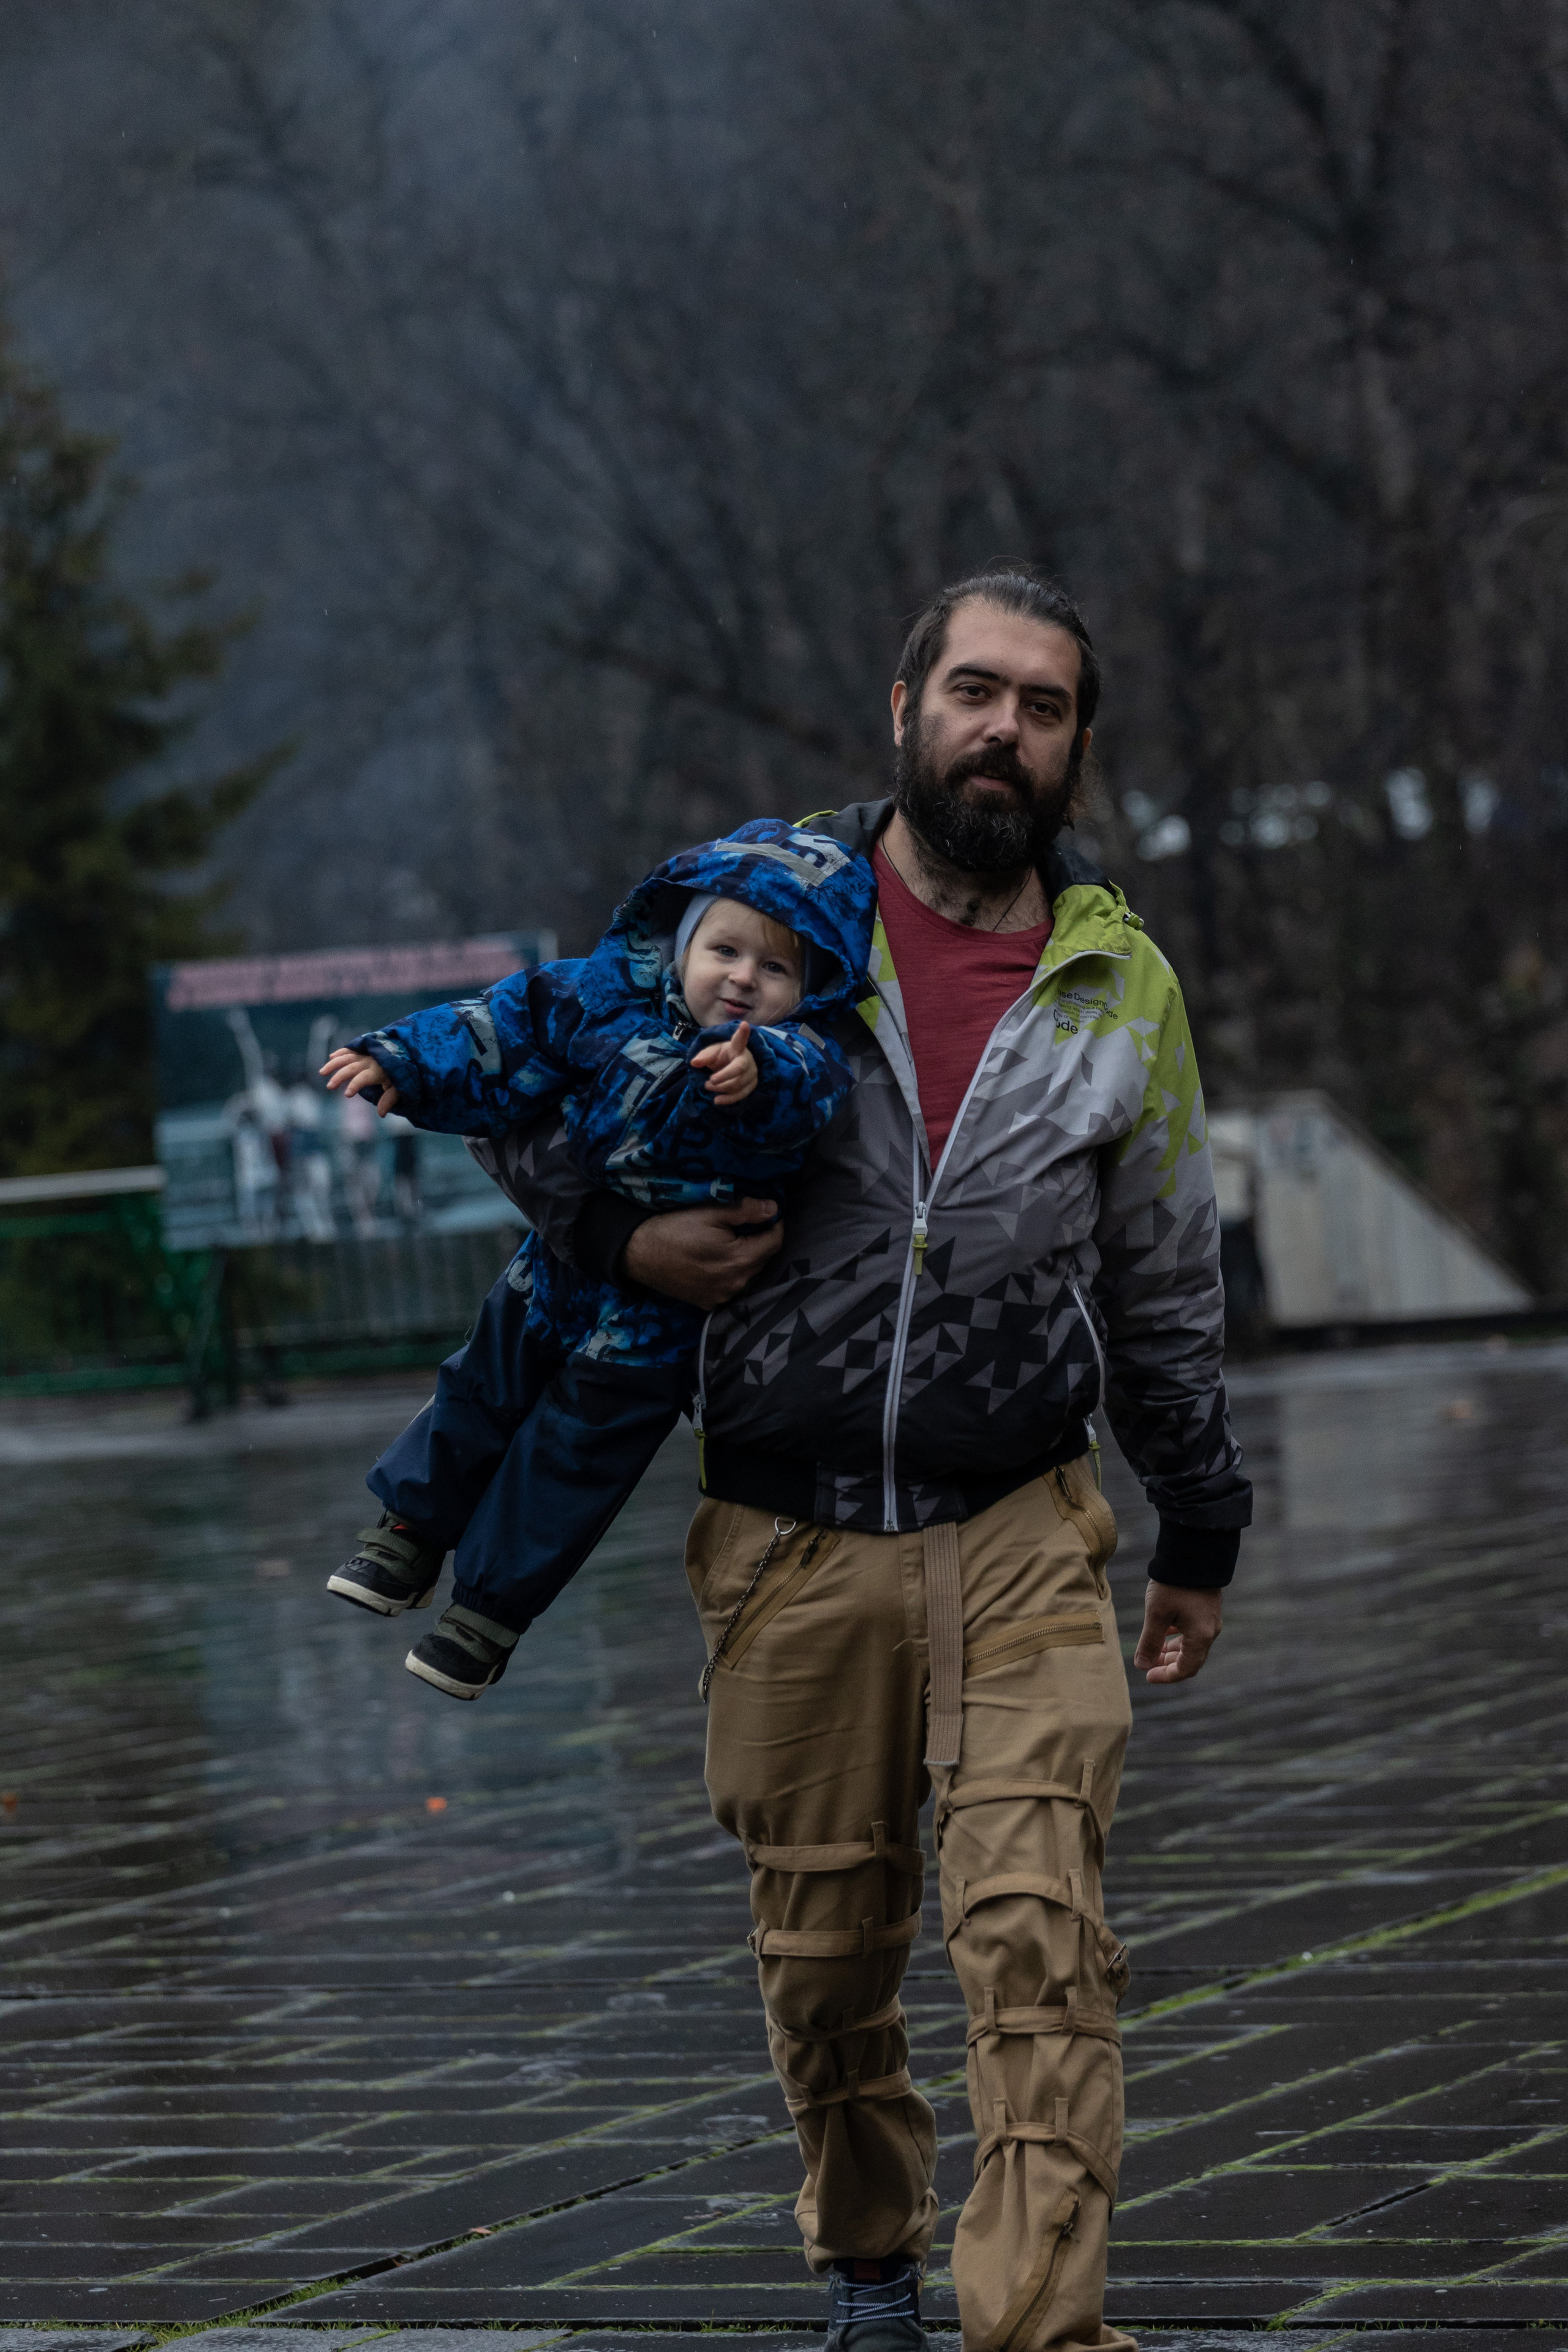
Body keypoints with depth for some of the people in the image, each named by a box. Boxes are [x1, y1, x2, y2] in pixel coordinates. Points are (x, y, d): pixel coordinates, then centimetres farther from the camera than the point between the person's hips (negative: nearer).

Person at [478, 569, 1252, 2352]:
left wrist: (1201, 1535, 19)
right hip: (791, 1541, 0)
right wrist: (621, 1235, -8)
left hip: (1020, 1533, 0)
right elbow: (526, 1091, 10)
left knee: (1040, 1936, -13)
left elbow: (1165, 1284, 16)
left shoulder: (1123, 989, 5)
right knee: (825, 1953, 10)